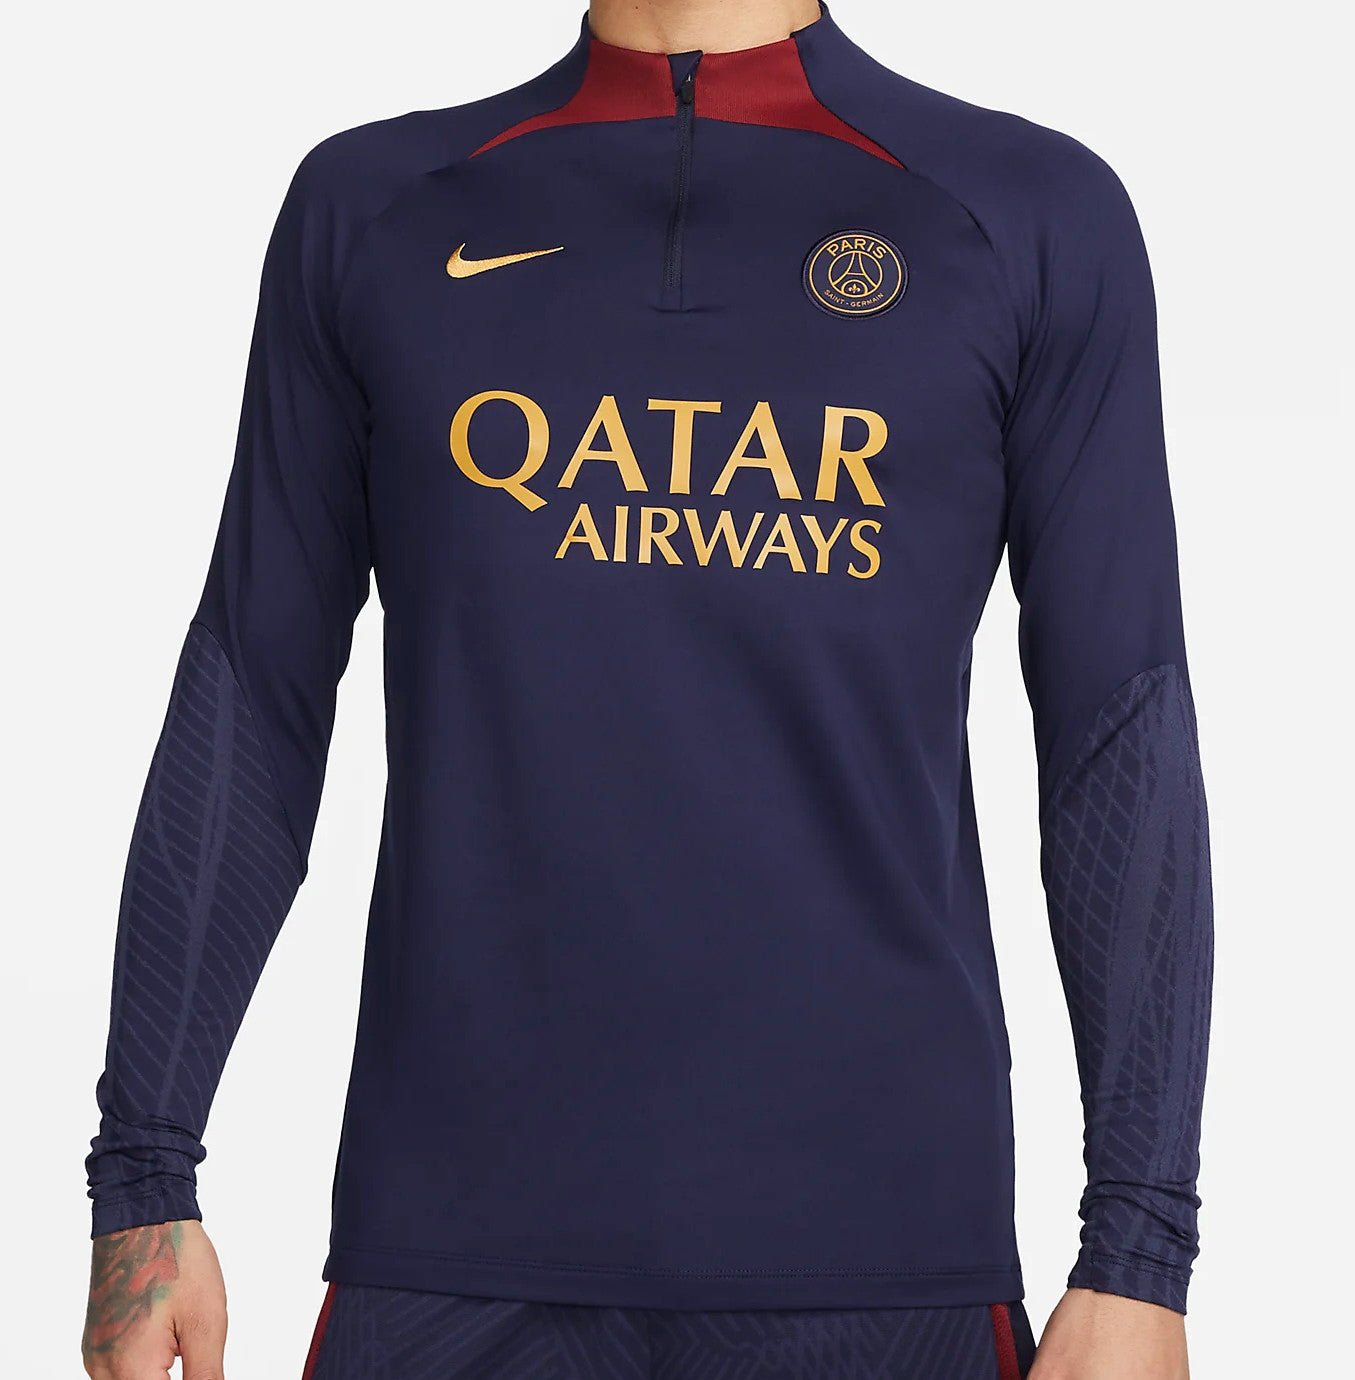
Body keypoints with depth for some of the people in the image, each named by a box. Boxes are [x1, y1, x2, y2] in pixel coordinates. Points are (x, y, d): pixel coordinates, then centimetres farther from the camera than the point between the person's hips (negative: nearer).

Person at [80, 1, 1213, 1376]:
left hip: (875, 1238, -1)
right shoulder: (372, 208, 9)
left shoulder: (1037, 215, 4)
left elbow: (1124, 738, 2)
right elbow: (253, 698, 11)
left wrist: (1139, 1256, -3)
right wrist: (142, 1181, 6)